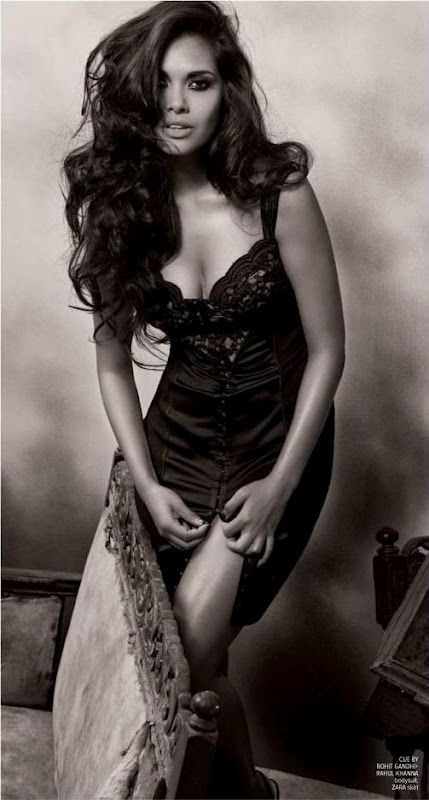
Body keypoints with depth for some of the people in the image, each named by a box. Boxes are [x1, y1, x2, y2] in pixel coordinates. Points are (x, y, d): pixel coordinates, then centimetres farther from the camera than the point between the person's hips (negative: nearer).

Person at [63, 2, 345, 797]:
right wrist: (146, 483, -6)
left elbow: (327, 350, -9)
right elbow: (113, 363, 2)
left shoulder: (278, 195, -15)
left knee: (194, 636, -15)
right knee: (184, 647, 4)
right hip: (177, 435, 3)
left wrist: (281, 484, -12)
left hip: (278, 434, -3)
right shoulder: (115, 206, -5)